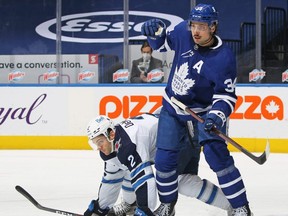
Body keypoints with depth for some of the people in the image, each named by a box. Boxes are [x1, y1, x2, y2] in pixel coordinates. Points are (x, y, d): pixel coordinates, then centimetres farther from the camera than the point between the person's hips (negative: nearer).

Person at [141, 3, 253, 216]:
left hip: (204, 112, -4)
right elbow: (164, 43, 7)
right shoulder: (183, 32, -13)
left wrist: (217, 115, -38)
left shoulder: (224, 58, -25)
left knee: (216, 154, -19)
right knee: (164, 159, 4)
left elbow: (226, 95, -21)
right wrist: (157, 32, -15)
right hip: (173, 109, 5)